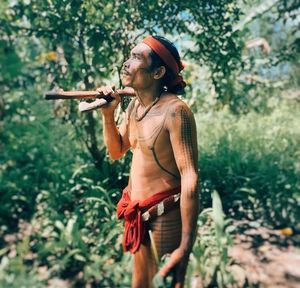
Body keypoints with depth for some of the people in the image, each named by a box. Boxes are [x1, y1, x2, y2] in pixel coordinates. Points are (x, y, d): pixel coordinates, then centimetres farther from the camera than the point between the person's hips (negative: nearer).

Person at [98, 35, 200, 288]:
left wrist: (185, 247, -28)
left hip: (166, 216, -7)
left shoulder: (175, 110, -22)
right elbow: (116, 152, 11)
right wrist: (108, 114, -5)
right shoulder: (134, 106, 2)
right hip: (138, 214, 8)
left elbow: (190, 178, -25)